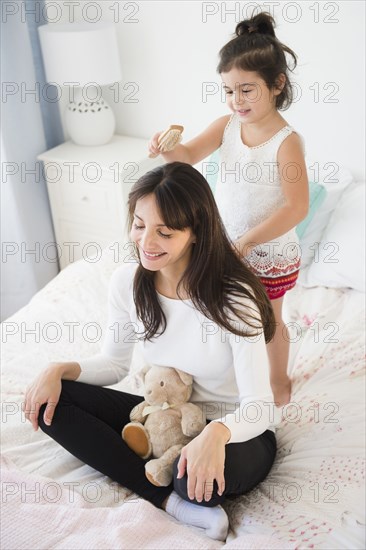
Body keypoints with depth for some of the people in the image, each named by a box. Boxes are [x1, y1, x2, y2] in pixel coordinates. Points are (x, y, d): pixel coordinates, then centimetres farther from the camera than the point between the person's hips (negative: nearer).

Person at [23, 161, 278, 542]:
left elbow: (259, 407, -25)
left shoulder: (234, 299, -25)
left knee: (199, 476, -41)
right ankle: (172, 501, -15)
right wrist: (60, 370, -14)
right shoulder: (127, 281, -10)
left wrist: (217, 432, -47)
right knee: (50, 402, -10)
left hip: (237, 431, -5)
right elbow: (114, 363, 5)